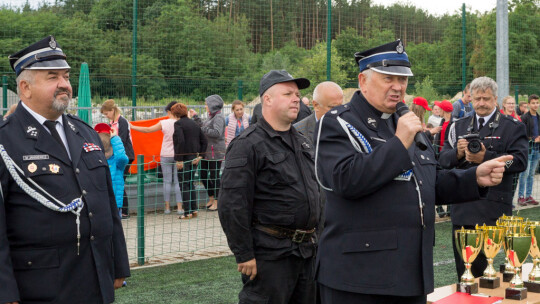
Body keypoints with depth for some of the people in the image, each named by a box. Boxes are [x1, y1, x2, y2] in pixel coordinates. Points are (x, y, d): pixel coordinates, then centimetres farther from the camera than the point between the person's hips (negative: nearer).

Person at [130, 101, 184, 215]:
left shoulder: (164, 123, -5)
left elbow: (148, 130, 1)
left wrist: (132, 127, 12)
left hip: (166, 155, -1)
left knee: (167, 181, 5)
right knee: (177, 181, 4)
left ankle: (167, 207, 8)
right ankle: (179, 207, 2)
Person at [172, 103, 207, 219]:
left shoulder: (178, 123, -11)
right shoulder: (195, 124, 12)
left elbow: (181, 141, -22)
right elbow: (204, 142, 10)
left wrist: (179, 160, -19)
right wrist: (199, 156, 8)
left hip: (184, 158, -7)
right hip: (194, 159, 7)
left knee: (184, 185, -1)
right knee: (191, 183, 18)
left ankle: (187, 212, 0)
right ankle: (194, 209, 19)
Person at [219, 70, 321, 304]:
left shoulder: (301, 142, 15)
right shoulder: (248, 145, -12)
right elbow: (233, 205, -17)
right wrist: (244, 255, -18)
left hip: (307, 249, 8)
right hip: (270, 254, -8)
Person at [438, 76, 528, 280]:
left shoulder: (512, 127, 4)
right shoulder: (459, 127, 17)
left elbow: (519, 161, -10)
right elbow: (443, 159, 9)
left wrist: (486, 158, -20)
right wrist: (457, 153, -12)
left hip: (493, 212, -4)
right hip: (462, 209, 4)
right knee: (463, 270, 9)